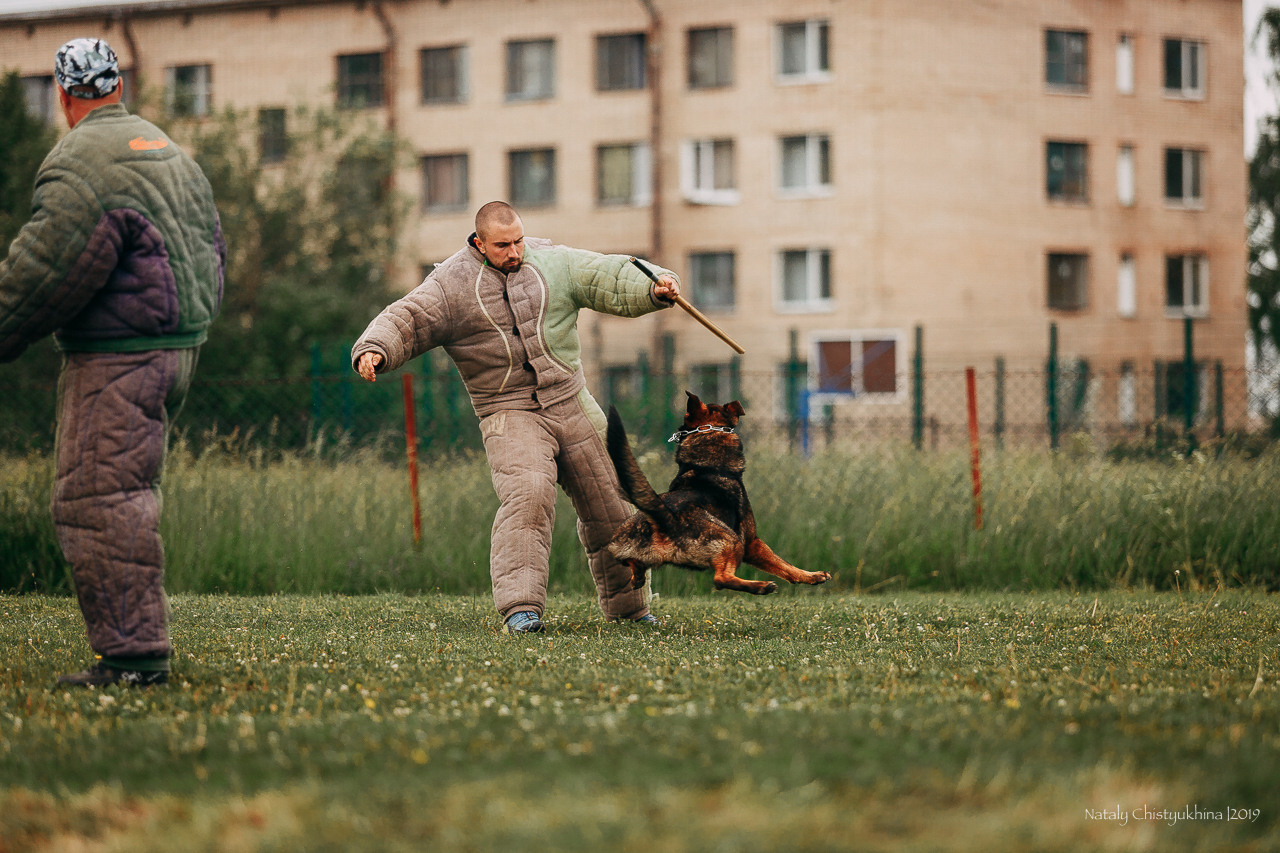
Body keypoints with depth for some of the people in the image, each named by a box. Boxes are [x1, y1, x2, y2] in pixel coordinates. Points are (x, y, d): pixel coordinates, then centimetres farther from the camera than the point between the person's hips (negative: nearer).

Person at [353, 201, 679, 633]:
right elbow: (405, 320, -10)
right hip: (509, 415, -4)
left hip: (573, 405, 4)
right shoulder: (451, 284, -3)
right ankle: (519, 608, -31)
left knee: (610, 505, 9)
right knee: (526, 496, -28)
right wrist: (373, 350, -30)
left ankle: (627, 604, 27)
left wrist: (653, 289, -18)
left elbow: (611, 278, 1)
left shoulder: (551, 262, 5)